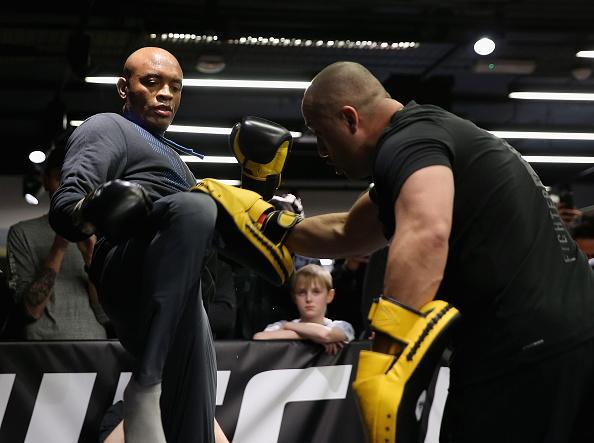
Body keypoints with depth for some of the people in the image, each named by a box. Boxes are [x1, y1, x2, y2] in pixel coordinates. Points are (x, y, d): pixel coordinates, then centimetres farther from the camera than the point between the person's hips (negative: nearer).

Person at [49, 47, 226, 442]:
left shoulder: (166, 152, 36)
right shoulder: (109, 128, 9)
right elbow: (64, 206, -7)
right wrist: (94, 211, -30)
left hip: (177, 301, 8)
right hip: (126, 275, -8)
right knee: (195, 206, -35)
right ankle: (145, 391, -42)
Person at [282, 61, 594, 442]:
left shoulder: (406, 142, -10)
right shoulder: (429, 133, 22)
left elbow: (425, 235, -32)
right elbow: (347, 235, 36)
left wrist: (385, 364, -37)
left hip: (523, 350, -10)